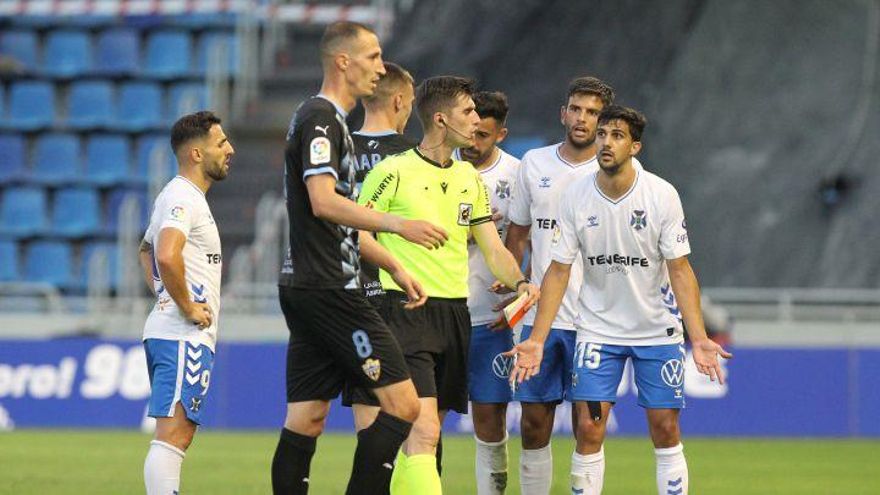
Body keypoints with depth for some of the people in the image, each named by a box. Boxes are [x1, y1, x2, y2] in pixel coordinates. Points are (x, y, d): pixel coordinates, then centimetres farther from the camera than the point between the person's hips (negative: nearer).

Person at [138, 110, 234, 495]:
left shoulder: (174, 196, 20)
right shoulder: (184, 198, -13)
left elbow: (145, 251, 38)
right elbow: (167, 256, -31)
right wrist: (188, 308, -19)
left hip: (166, 331, 11)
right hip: (184, 336, -11)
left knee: (177, 436, 11)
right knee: (172, 435, -16)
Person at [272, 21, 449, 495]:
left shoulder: (329, 120, 22)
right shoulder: (321, 118, -10)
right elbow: (323, 203, -23)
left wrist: (394, 267, 25)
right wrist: (397, 224, -30)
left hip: (303, 290, 10)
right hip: (328, 290, -10)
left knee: (305, 421, 6)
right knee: (402, 404, -11)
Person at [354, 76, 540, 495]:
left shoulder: (469, 177, 14)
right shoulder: (393, 172, -7)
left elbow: (493, 249, 16)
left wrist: (519, 282, -4)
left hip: (455, 315, 7)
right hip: (406, 313, -7)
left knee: (426, 436, 10)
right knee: (423, 432, -18)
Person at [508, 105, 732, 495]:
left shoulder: (662, 195, -12)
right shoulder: (575, 198, -8)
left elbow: (680, 270, -10)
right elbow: (559, 271, -3)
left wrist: (699, 338, -18)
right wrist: (537, 339, -10)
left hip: (658, 329, -1)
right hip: (597, 328, 1)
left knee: (665, 430, -2)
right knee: (588, 429, -7)